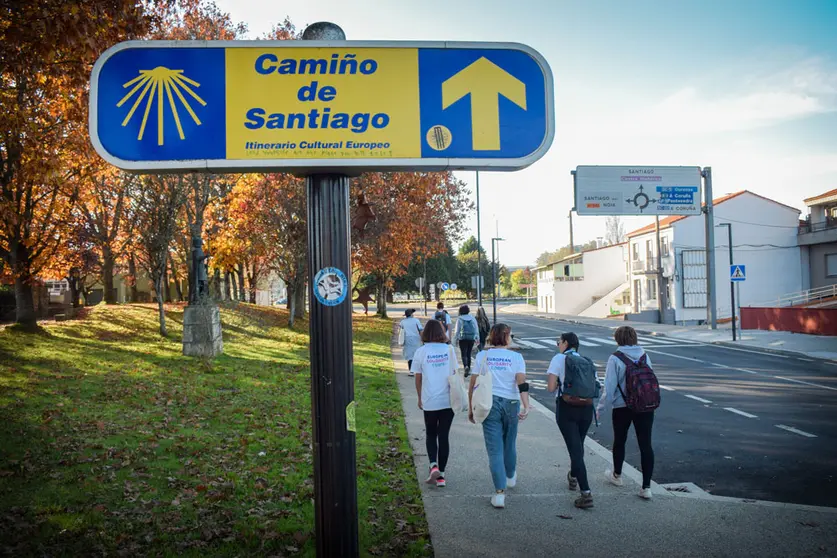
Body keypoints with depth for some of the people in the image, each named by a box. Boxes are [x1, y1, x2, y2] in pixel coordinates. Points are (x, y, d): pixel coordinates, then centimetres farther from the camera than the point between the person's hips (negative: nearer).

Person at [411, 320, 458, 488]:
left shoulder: (421, 352, -6)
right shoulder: (449, 350, -1)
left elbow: (418, 378, 0)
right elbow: (454, 374, 5)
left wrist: (420, 398, 14)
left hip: (430, 401, -1)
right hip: (448, 400, 1)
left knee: (431, 434, 16)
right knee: (444, 436, 9)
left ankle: (433, 466, -4)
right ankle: (441, 474, 11)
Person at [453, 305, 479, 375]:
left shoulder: (459, 319, -6)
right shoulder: (473, 318, 3)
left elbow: (457, 330, -3)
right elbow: (476, 328, 6)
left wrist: (456, 338, 7)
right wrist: (476, 338, 14)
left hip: (463, 338, -3)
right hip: (471, 338, 3)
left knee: (464, 354, -2)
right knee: (469, 354, 13)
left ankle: (466, 366, -27)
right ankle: (468, 370, 15)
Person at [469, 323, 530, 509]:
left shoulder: (482, 356, 0)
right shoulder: (516, 357, -1)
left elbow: (474, 384, -1)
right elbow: (522, 384, -13)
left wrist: (471, 407, 7)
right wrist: (526, 406, -18)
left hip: (489, 403, -1)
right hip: (511, 404, 1)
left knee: (495, 449, 0)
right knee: (509, 444, 21)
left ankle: (500, 492, -5)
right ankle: (510, 476, 45)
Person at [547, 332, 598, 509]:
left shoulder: (559, 358, -2)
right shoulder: (588, 362, 13)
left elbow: (551, 388, -8)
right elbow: (595, 388, 11)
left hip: (567, 408, -5)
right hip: (587, 408, 6)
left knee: (575, 450, -5)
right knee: (578, 446, 25)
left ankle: (586, 494, -12)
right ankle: (573, 477, 47)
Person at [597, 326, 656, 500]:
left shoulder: (615, 358, -12)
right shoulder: (644, 356, 1)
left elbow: (610, 387, -14)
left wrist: (601, 408, -5)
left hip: (622, 407, -3)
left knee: (619, 441, 18)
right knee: (645, 444, 4)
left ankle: (616, 475, 38)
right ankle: (646, 487, 2)